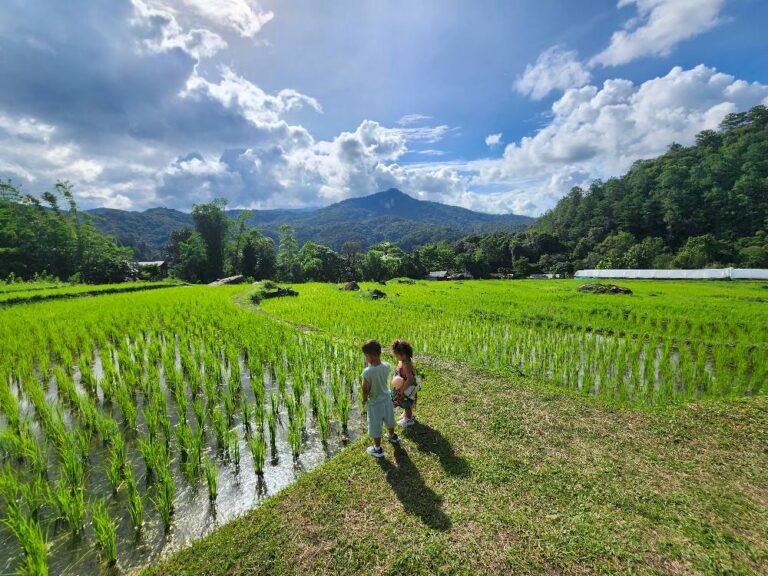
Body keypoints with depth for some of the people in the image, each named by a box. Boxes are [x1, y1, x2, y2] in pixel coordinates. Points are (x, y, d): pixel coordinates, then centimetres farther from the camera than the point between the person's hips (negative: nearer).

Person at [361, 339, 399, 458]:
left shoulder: (367, 372, -33)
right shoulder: (387, 366, -17)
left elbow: (365, 389, -21)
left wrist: (364, 399, -1)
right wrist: (369, 366, -3)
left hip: (375, 403, -6)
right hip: (386, 398, 6)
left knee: (375, 427, 17)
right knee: (389, 419, 31)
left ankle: (378, 449, 37)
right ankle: (392, 436, 56)